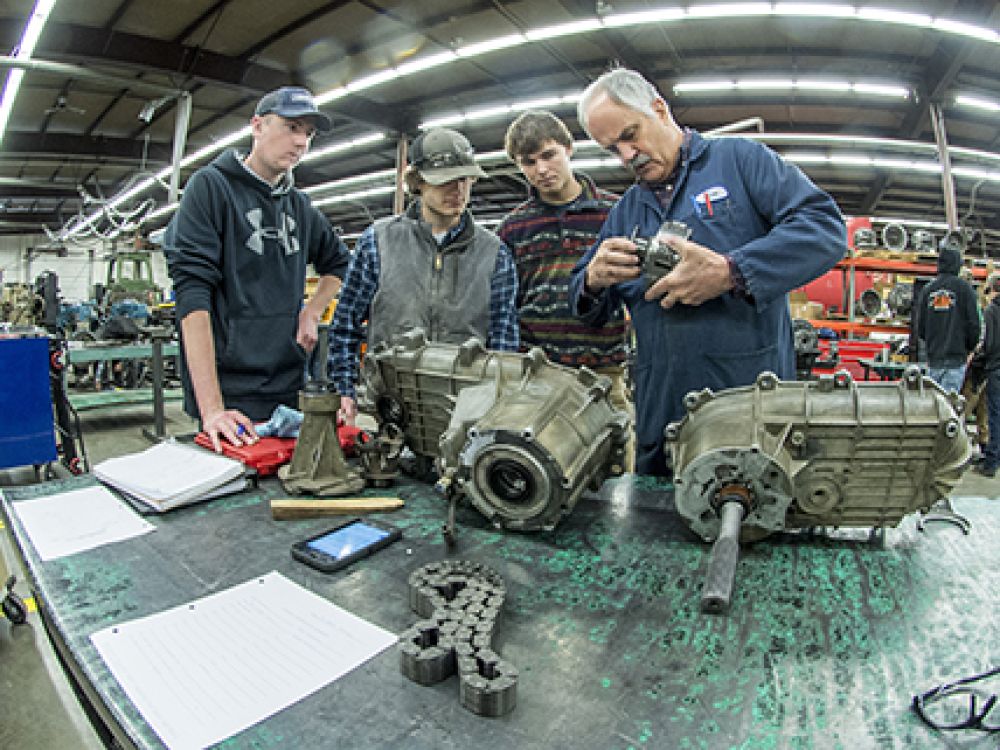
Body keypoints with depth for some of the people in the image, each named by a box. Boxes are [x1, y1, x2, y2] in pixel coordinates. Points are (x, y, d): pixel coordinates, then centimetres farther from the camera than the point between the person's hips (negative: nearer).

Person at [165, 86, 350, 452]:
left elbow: (339, 263, 30)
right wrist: (211, 406, -24)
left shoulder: (300, 205, 14)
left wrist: (312, 313, 8)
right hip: (228, 393, -6)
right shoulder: (211, 185, -4)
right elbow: (191, 290, -15)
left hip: (291, 391, 6)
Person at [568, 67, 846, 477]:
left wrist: (729, 272, -23)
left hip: (755, 401, -4)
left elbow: (826, 227, -11)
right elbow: (588, 310, 15)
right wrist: (594, 280, -9)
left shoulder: (739, 159, 2)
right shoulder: (625, 210, 15)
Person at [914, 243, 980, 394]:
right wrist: (970, 348, 10)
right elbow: (973, 323, -5)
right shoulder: (964, 287, -6)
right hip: (955, 358, -4)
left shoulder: (927, 289, 6)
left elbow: (919, 326, 8)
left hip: (933, 358, 4)